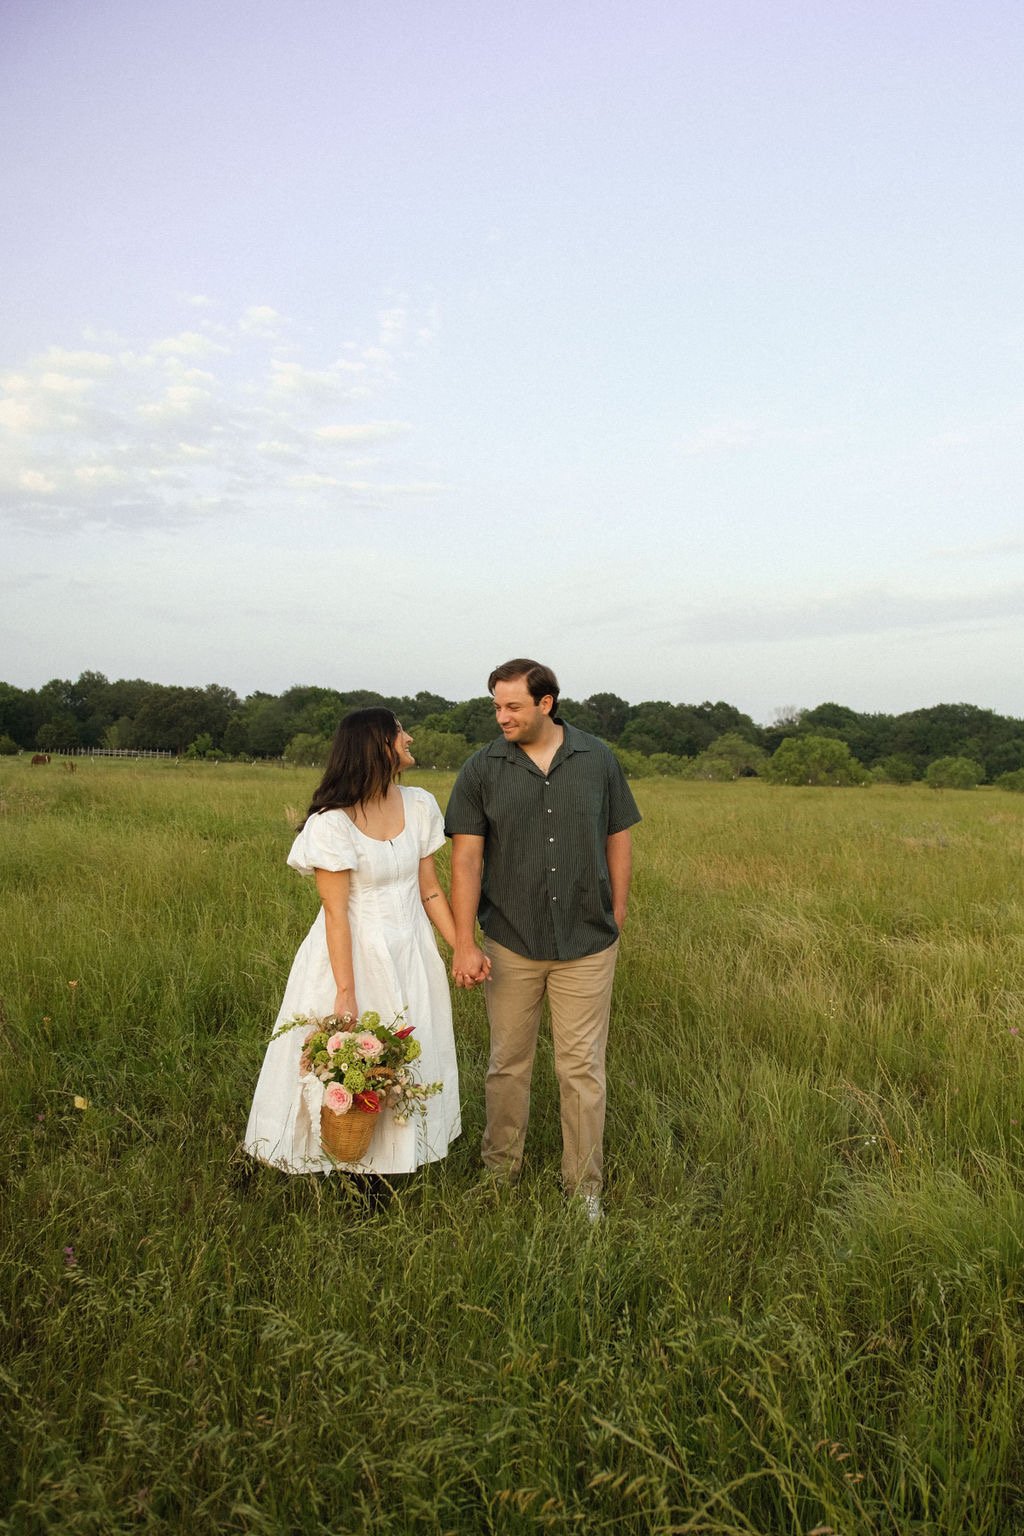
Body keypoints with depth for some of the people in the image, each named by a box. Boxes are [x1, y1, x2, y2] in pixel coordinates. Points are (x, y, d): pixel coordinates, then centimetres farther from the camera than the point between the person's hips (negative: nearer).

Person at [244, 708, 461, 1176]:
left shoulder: (420, 806, -1)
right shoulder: (332, 822, -18)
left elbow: (429, 890, 5)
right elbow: (336, 912, -17)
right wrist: (345, 992, -18)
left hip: (411, 957, 5)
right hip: (354, 956, -5)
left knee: (411, 1064, 13)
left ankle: (399, 1159, 33)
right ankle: (354, 1169, 28)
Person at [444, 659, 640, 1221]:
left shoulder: (597, 759, -1)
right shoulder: (481, 770, -4)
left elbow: (618, 838, 6)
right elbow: (466, 858, -7)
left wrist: (616, 917, 5)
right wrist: (464, 944, -12)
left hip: (587, 945, 0)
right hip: (511, 945, 0)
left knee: (582, 1068, 7)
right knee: (508, 1065, 13)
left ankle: (584, 1189, 22)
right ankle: (499, 1174, 32)